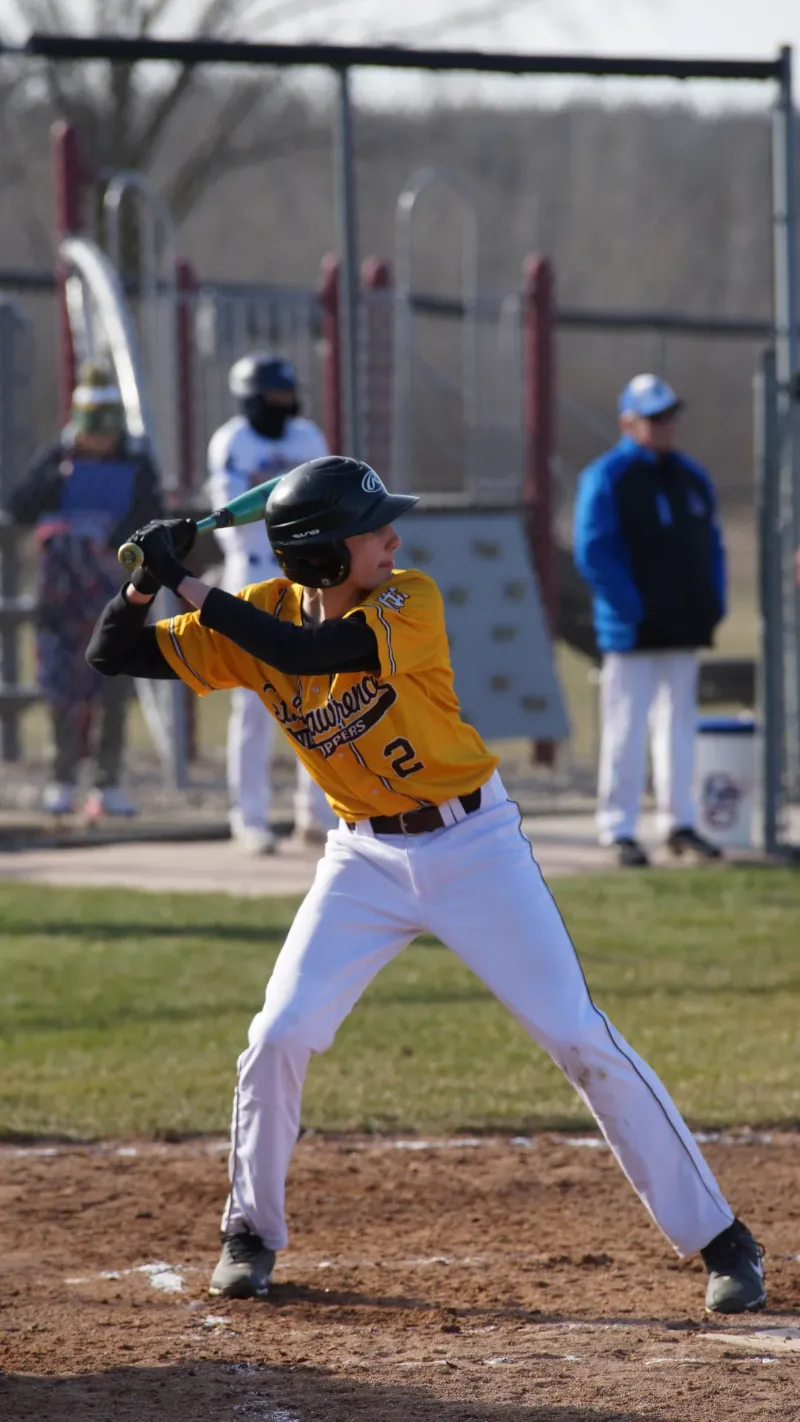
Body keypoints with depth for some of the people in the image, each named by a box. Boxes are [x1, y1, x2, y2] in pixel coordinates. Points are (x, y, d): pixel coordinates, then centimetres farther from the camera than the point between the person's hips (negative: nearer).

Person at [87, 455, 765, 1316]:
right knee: (279, 1037, -8)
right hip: (365, 860, 3)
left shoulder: (411, 602, -19)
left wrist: (188, 588, -31)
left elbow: (304, 651, -35)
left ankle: (716, 1237, 1)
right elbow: (111, 657, -6)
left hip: (475, 845, -3)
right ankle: (251, 1231, 15)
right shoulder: (260, 616, -8)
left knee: (583, 1041, -6)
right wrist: (145, 582, -25)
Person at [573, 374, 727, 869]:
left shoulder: (692, 476, 13)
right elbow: (593, 553, -13)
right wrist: (631, 610, -17)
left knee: (680, 725, 11)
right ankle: (619, 830, -2)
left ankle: (680, 823, 18)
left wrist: (714, 606, 7)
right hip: (633, 632, -6)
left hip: (685, 628, 6)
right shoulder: (607, 479, -7)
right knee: (626, 730, -5)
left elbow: (712, 545, 20)